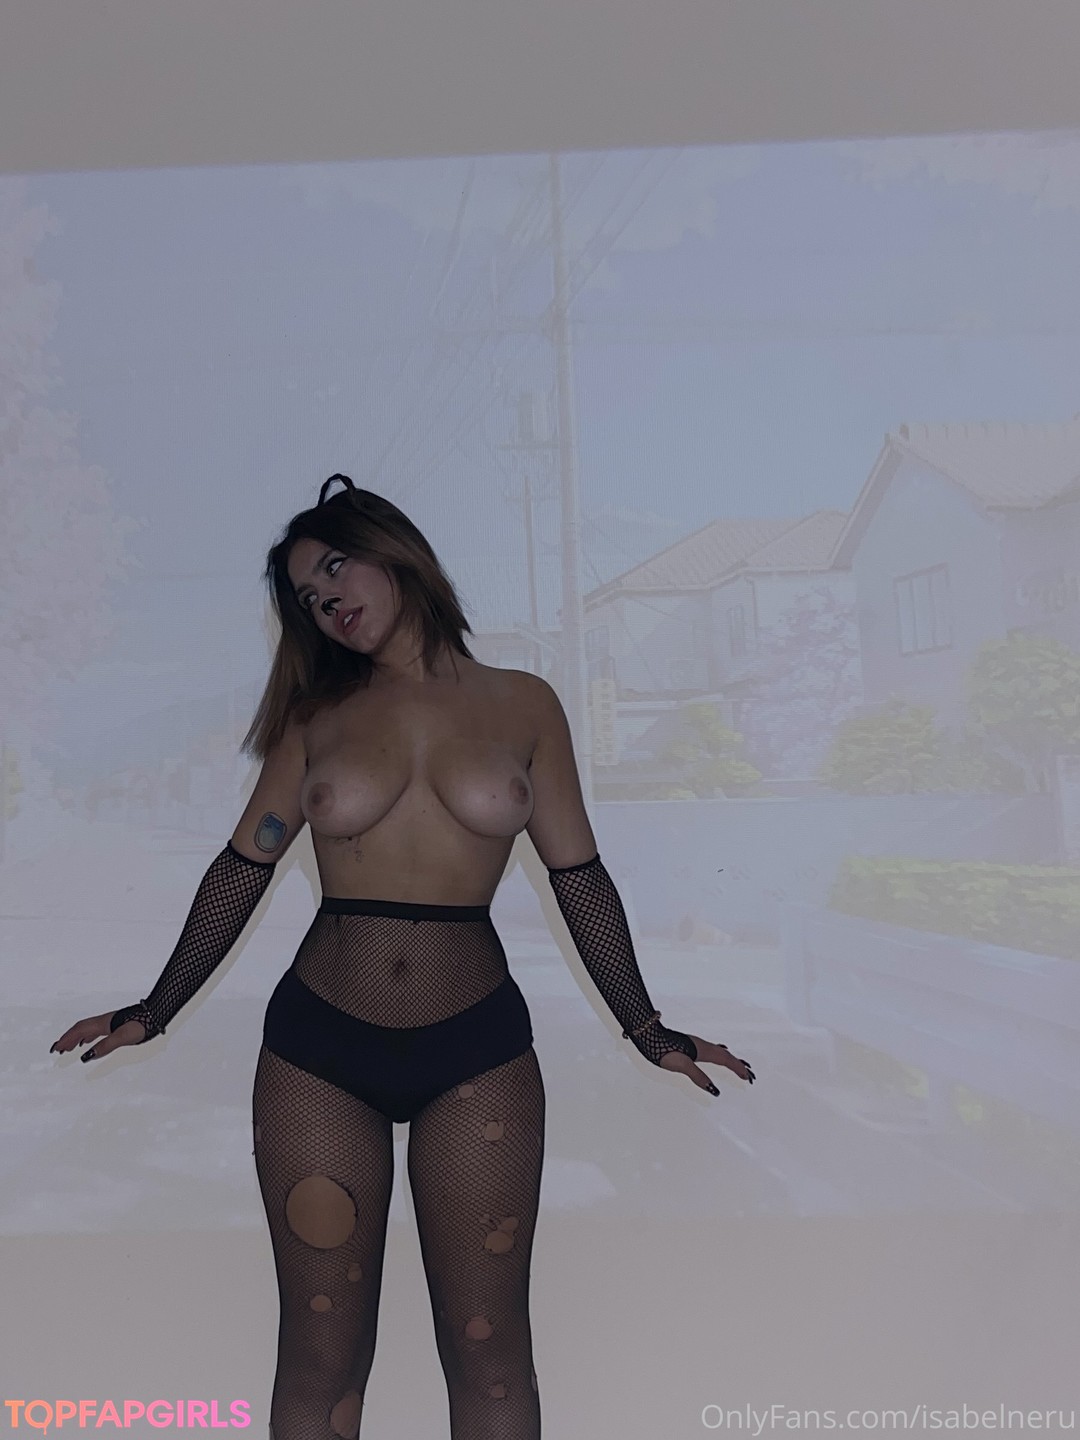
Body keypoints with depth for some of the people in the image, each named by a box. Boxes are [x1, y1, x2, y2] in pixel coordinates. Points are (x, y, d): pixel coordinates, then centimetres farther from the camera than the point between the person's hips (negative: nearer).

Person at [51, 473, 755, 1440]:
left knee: (489, 1350, 7)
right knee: (321, 1356, 10)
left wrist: (648, 1030, 7)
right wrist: (155, 1013, 12)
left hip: (478, 1051, -1)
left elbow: (579, 879, 5)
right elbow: (244, 868, 9)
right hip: (317, 1046, 1)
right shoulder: (319, 713, 5)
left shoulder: (523, 704, 3)